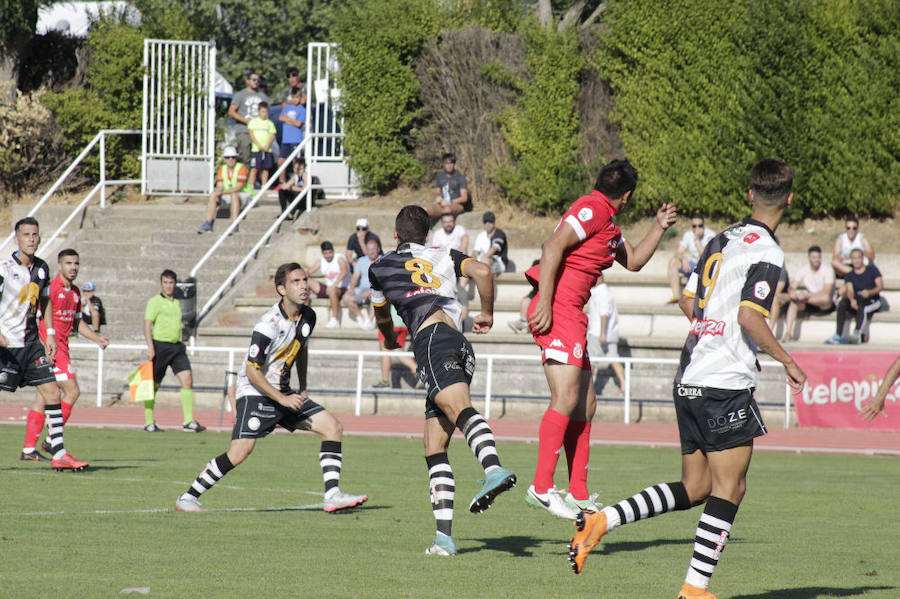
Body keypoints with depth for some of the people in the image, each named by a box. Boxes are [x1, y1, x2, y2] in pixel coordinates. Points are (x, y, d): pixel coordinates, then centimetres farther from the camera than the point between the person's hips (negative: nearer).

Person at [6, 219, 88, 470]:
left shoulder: (41, 268, 8)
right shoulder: (5, 268, -12)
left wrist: (50, 334, 15)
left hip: (31, 343, 6)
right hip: (6, 344, -6)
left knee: (51, 393, -1)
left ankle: (58, 454, 0)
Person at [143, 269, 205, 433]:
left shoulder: (176, 303, 17)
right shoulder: (155, 302, -4)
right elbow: (147, 324, -11)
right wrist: (150, 347, -20)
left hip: (177, 346, 6)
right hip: (160, 345, -6)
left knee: (187, 380, -7)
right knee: (153, 385, 1)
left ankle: (189, 422, -9)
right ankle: (149, 423, 11)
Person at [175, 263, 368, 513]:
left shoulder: (308, 316, 2)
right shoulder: (270, 324, -22)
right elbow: (251, 371, -20)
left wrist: (303, 390, 22)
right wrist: (283, 399, -21)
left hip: (284, 393, 8)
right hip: (255, 392, -8)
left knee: (333, 427, -5)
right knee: (241, 451, -21)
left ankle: (332, 495, -9)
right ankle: (188, 497, -6)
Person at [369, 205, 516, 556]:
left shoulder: (381, 268, 23)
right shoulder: (444, 257, 28)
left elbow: (381, 316, 41)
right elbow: (482, 272, 8)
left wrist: (390, 340, 63)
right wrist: (487, 314, 24)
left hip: (433, 337, -5)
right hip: (463, 348, 5)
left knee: (460, 409, -32)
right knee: (435, 448, 8)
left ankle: (493, 469, -61)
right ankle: (443, 534, -1)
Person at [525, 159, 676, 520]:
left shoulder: (606, 222, 23)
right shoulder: (593, 210, -9)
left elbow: (633, 261, 36)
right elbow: (553, 248, -20)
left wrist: (659, 227, 24)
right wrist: (545, 303, -24)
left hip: (572, 314, 11)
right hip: (557, 310, -11)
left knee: (585, 406, 10)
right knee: (566, 399, -17)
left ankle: (578, 494, 12)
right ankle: (542, 488, -20)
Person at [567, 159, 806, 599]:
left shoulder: (722, 240, 14)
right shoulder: (767, 253, -11)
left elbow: (688, 302, 18)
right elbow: (750, 318, -20)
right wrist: (786, 361, -7)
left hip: (689, 379, 8)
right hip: (726, 385, -8)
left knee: (695, 488, 13)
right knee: (729, 488, 0)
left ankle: (601, 520, 2)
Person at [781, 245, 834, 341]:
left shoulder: (828, 271, -11)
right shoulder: (803, 270, 4)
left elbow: (826, 293, -20)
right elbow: (792, 286, -1)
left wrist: (807, 295, -31)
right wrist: (791, 291, -27)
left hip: (824, 306, -4)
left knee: (826, 298, -39)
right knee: (793, 303, -26)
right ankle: (788, 333, -32)